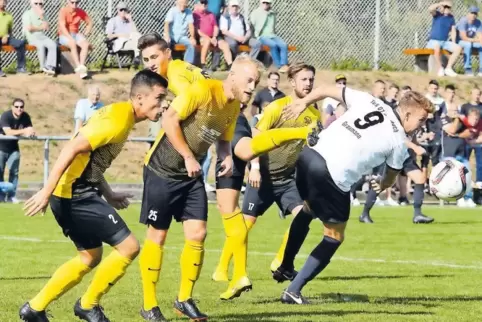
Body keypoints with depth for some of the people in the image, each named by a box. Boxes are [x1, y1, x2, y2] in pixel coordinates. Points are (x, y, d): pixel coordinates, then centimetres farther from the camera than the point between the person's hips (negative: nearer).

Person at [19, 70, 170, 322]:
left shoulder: (121, 114, 13)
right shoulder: (118, 120, -18)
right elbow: (72, 149, -25)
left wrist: (108, 195, 22)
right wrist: (47, 192, -27)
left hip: (79, 193, 10)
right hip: (75, 194, -10)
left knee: (90, 257, 22)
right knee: (128, 246, -8)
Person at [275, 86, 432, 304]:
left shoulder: (368, 101, 11)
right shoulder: (398, 142, 3)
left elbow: (326, 89, 12)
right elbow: (390, 178, 21)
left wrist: (302, 103, 24)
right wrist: (382, 186, 43)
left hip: (309, 155, 6)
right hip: (333, 178, -6)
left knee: (307, 210, 35)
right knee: (335, 237, 14)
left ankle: (286, 266, 48)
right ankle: (293, 291, 8)